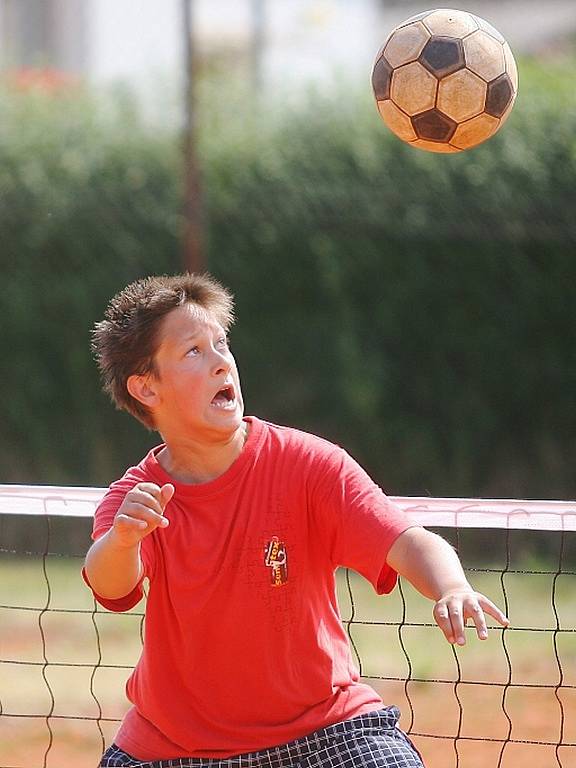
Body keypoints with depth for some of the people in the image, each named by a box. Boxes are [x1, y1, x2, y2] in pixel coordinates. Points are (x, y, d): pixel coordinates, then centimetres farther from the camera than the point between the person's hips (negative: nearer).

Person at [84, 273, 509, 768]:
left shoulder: (307, 464, -13)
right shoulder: (139, 496, -9)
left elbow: (409, 543, -24)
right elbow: (109, 586, -29)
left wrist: (452, 590, -47)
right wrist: (122, 540, -53)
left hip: (321, 725, -1)